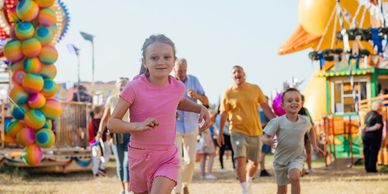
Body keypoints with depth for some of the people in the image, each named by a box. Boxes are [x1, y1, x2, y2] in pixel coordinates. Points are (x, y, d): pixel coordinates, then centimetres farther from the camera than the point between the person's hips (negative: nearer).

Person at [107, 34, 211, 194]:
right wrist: (138, 125, -33)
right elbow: (112, 123, -15)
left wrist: (201, 108, 5)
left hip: (167, 158, 1)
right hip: (139, 157, 0)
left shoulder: (178, 87, -4)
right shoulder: (134, 88, -16)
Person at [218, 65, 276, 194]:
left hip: (255, 131, 3)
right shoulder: (228, 93, -4)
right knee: (240, 160, -19)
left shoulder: (255, 89, 2)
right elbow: (224, 113, 2)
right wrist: (220, 133, 4)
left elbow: (265, 107, 6)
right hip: (238, 131, -3)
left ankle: (248, 181, 41)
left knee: (254, 163, 12)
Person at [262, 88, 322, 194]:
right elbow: (265, 137, -21)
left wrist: (314, 146, 14)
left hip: (297, 157, 0)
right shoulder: (277, 122, -18)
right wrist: (268, 140, -43)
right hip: (281, 158, 0)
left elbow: (310, 131, 16)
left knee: (294, 177, -31)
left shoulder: (305, 121, -8)